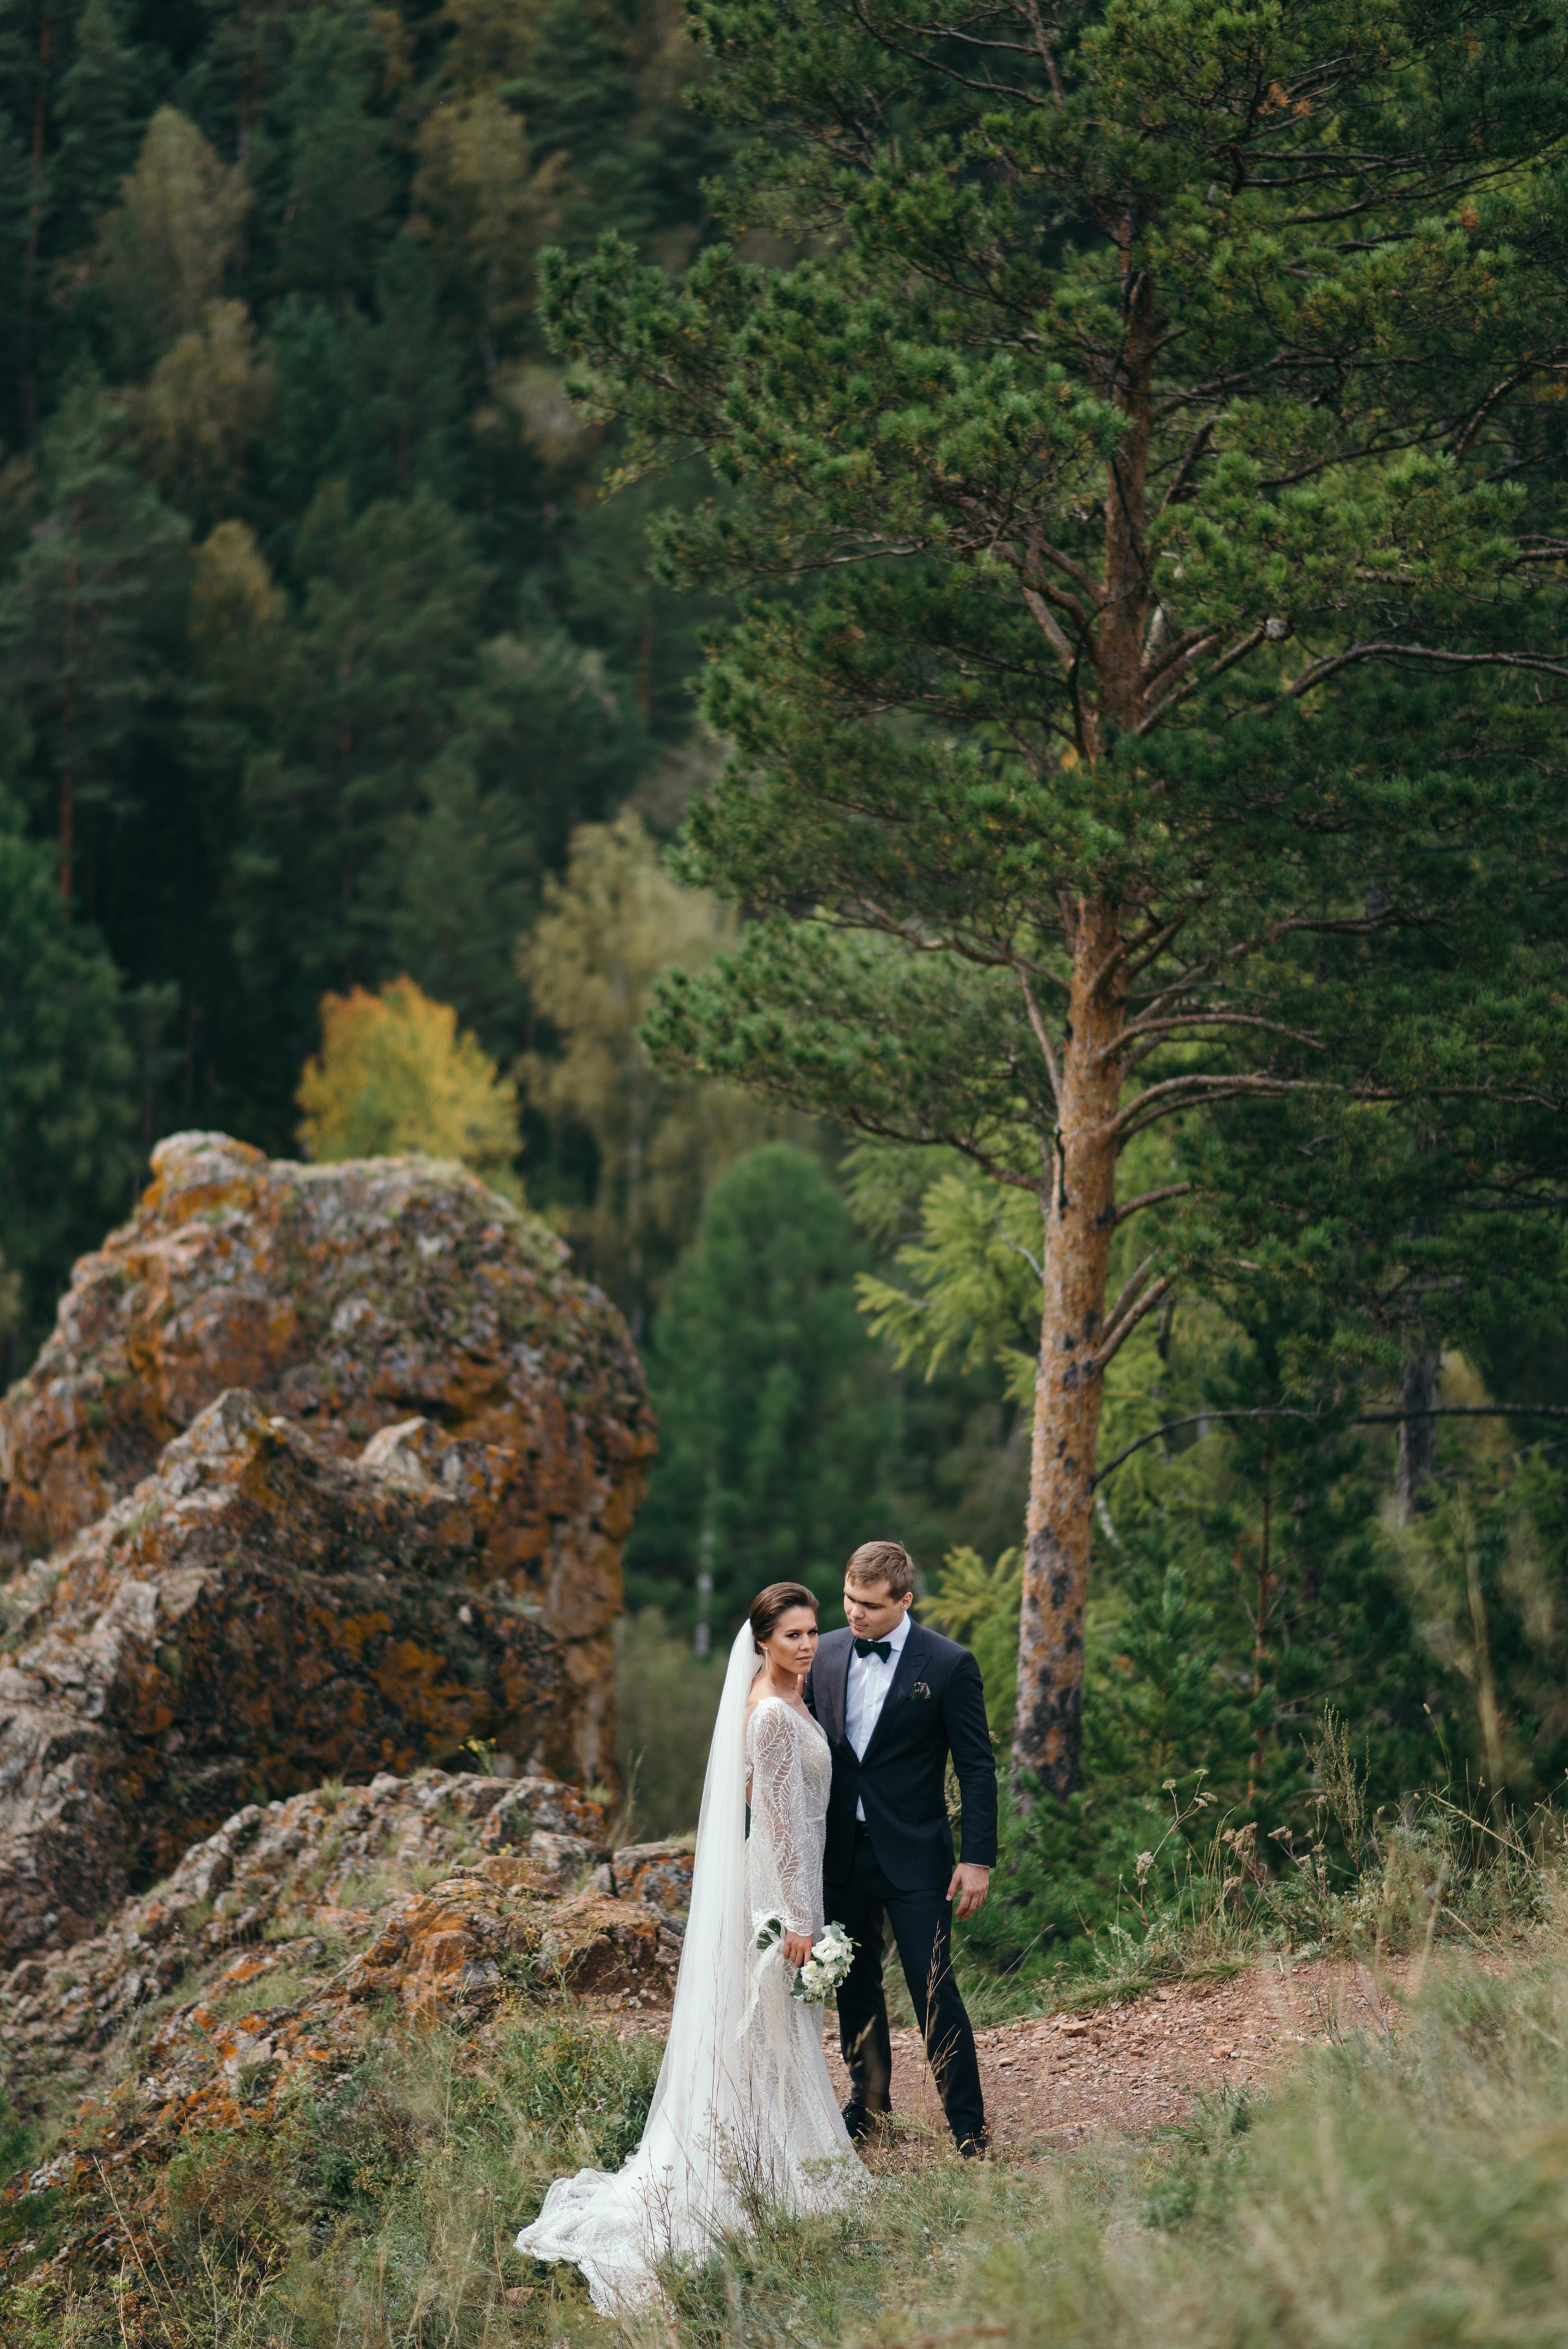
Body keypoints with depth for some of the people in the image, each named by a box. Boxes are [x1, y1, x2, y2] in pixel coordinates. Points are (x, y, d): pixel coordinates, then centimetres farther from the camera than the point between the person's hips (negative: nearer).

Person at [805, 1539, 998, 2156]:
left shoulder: (949, 1665, -9)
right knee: (854, 1984, 15)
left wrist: (978, 1858, -11)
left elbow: (977, 1767, -7)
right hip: (841, 1850, 5)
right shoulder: (826, 1655, 4)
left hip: (913, 1857, -5)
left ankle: (968, 2126, -1)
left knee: (933, 1989, -7)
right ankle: (868, 2100, 31)